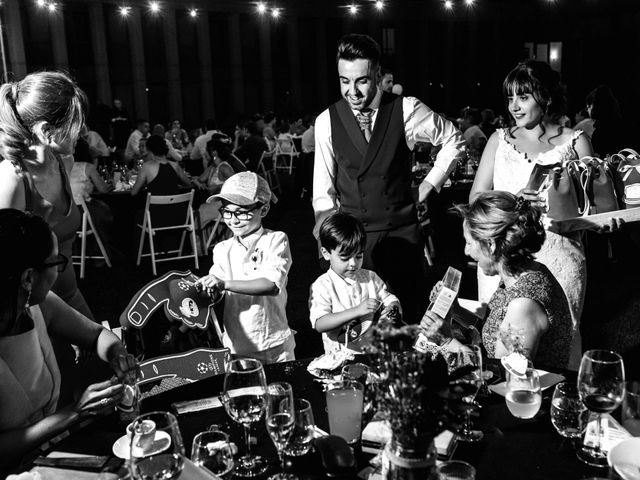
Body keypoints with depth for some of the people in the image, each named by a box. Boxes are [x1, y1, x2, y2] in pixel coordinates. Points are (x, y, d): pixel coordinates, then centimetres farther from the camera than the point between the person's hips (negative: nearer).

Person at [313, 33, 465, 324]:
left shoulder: (406, 110, -6)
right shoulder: (327, 121, -2)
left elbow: (453, 140, 10)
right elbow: (323, 191, 2)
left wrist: (428, 186, 6)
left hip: (402, 234, 0)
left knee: (411, 319, 5)